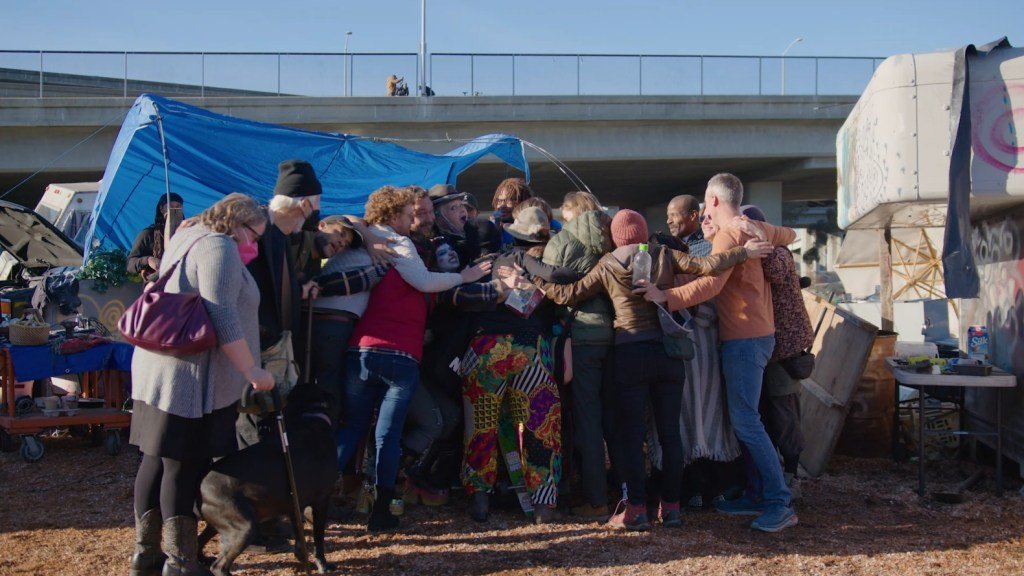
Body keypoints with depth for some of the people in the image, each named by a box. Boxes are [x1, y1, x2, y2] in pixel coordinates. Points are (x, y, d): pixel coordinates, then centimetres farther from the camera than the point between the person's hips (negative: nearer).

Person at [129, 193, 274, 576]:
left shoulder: (188, 239, 21)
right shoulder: (219, 247, -11)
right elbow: (223, 317, -20)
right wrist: (252, 370, -18)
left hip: (158, 369, 10)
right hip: (191, 376, -10)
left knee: (157, 459, 14)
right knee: (186, 467, -4)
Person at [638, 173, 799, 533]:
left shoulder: (729, 235, -14)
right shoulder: (755, 229, 14)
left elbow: (710, 284, -27)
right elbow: (789, 236, 35)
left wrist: (666, 297, -31)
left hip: (744, 338, -10)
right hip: (758, 335, 10)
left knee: (745, 421, -10)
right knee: (743, 419, 13)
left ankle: (781, 503, -9)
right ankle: (757, 494, 16)